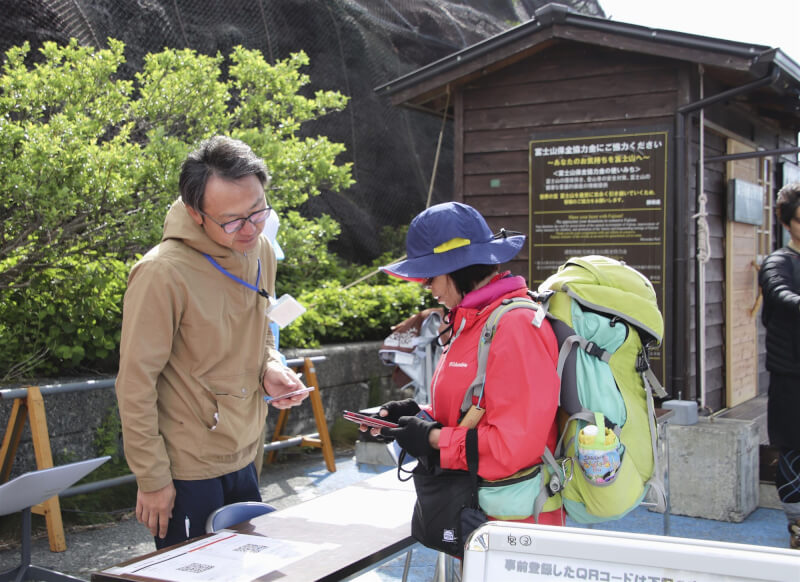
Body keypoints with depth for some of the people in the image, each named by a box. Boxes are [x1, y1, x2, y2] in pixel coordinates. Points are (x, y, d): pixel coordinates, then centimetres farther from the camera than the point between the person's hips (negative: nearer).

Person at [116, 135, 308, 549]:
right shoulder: (163, 274, -24)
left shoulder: (260, 250, 0)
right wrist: (152, 478, -14)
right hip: (188, 472, -7)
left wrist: (270, 367, -5)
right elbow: (136, 384, -18)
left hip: (243, 460, 7)